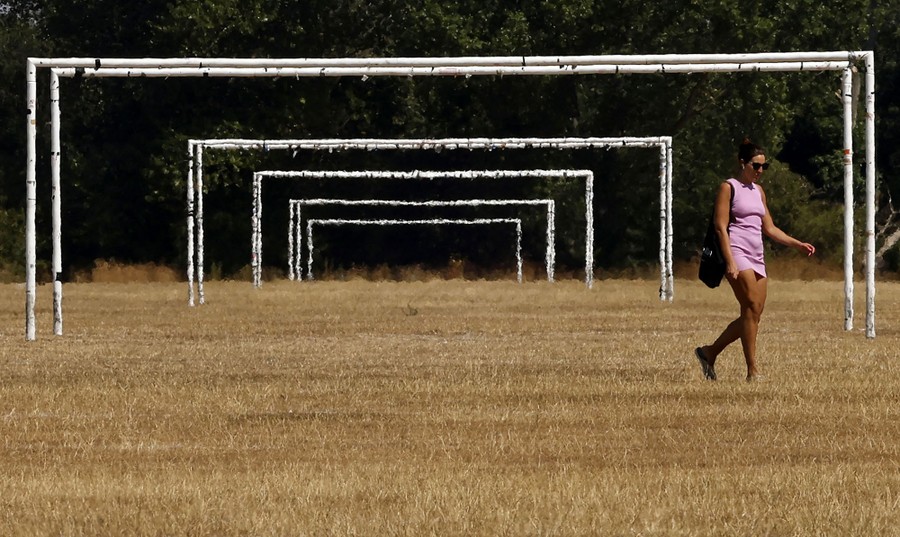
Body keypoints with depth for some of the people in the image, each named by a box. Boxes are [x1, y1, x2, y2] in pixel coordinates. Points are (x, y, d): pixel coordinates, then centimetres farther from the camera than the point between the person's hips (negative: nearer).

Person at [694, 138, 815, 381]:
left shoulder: (758, 191, 20)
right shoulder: (729, 188, -2)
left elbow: (769, 228, 24)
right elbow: (721, 227, -9)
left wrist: (798, 244, 13)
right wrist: (730, 261, -18)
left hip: (756, 257, 8)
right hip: (737, 253, -8)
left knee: (753, 315, 2)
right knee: (752, 308, -17)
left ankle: (709, 353, 16)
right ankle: (753, 371, -17)